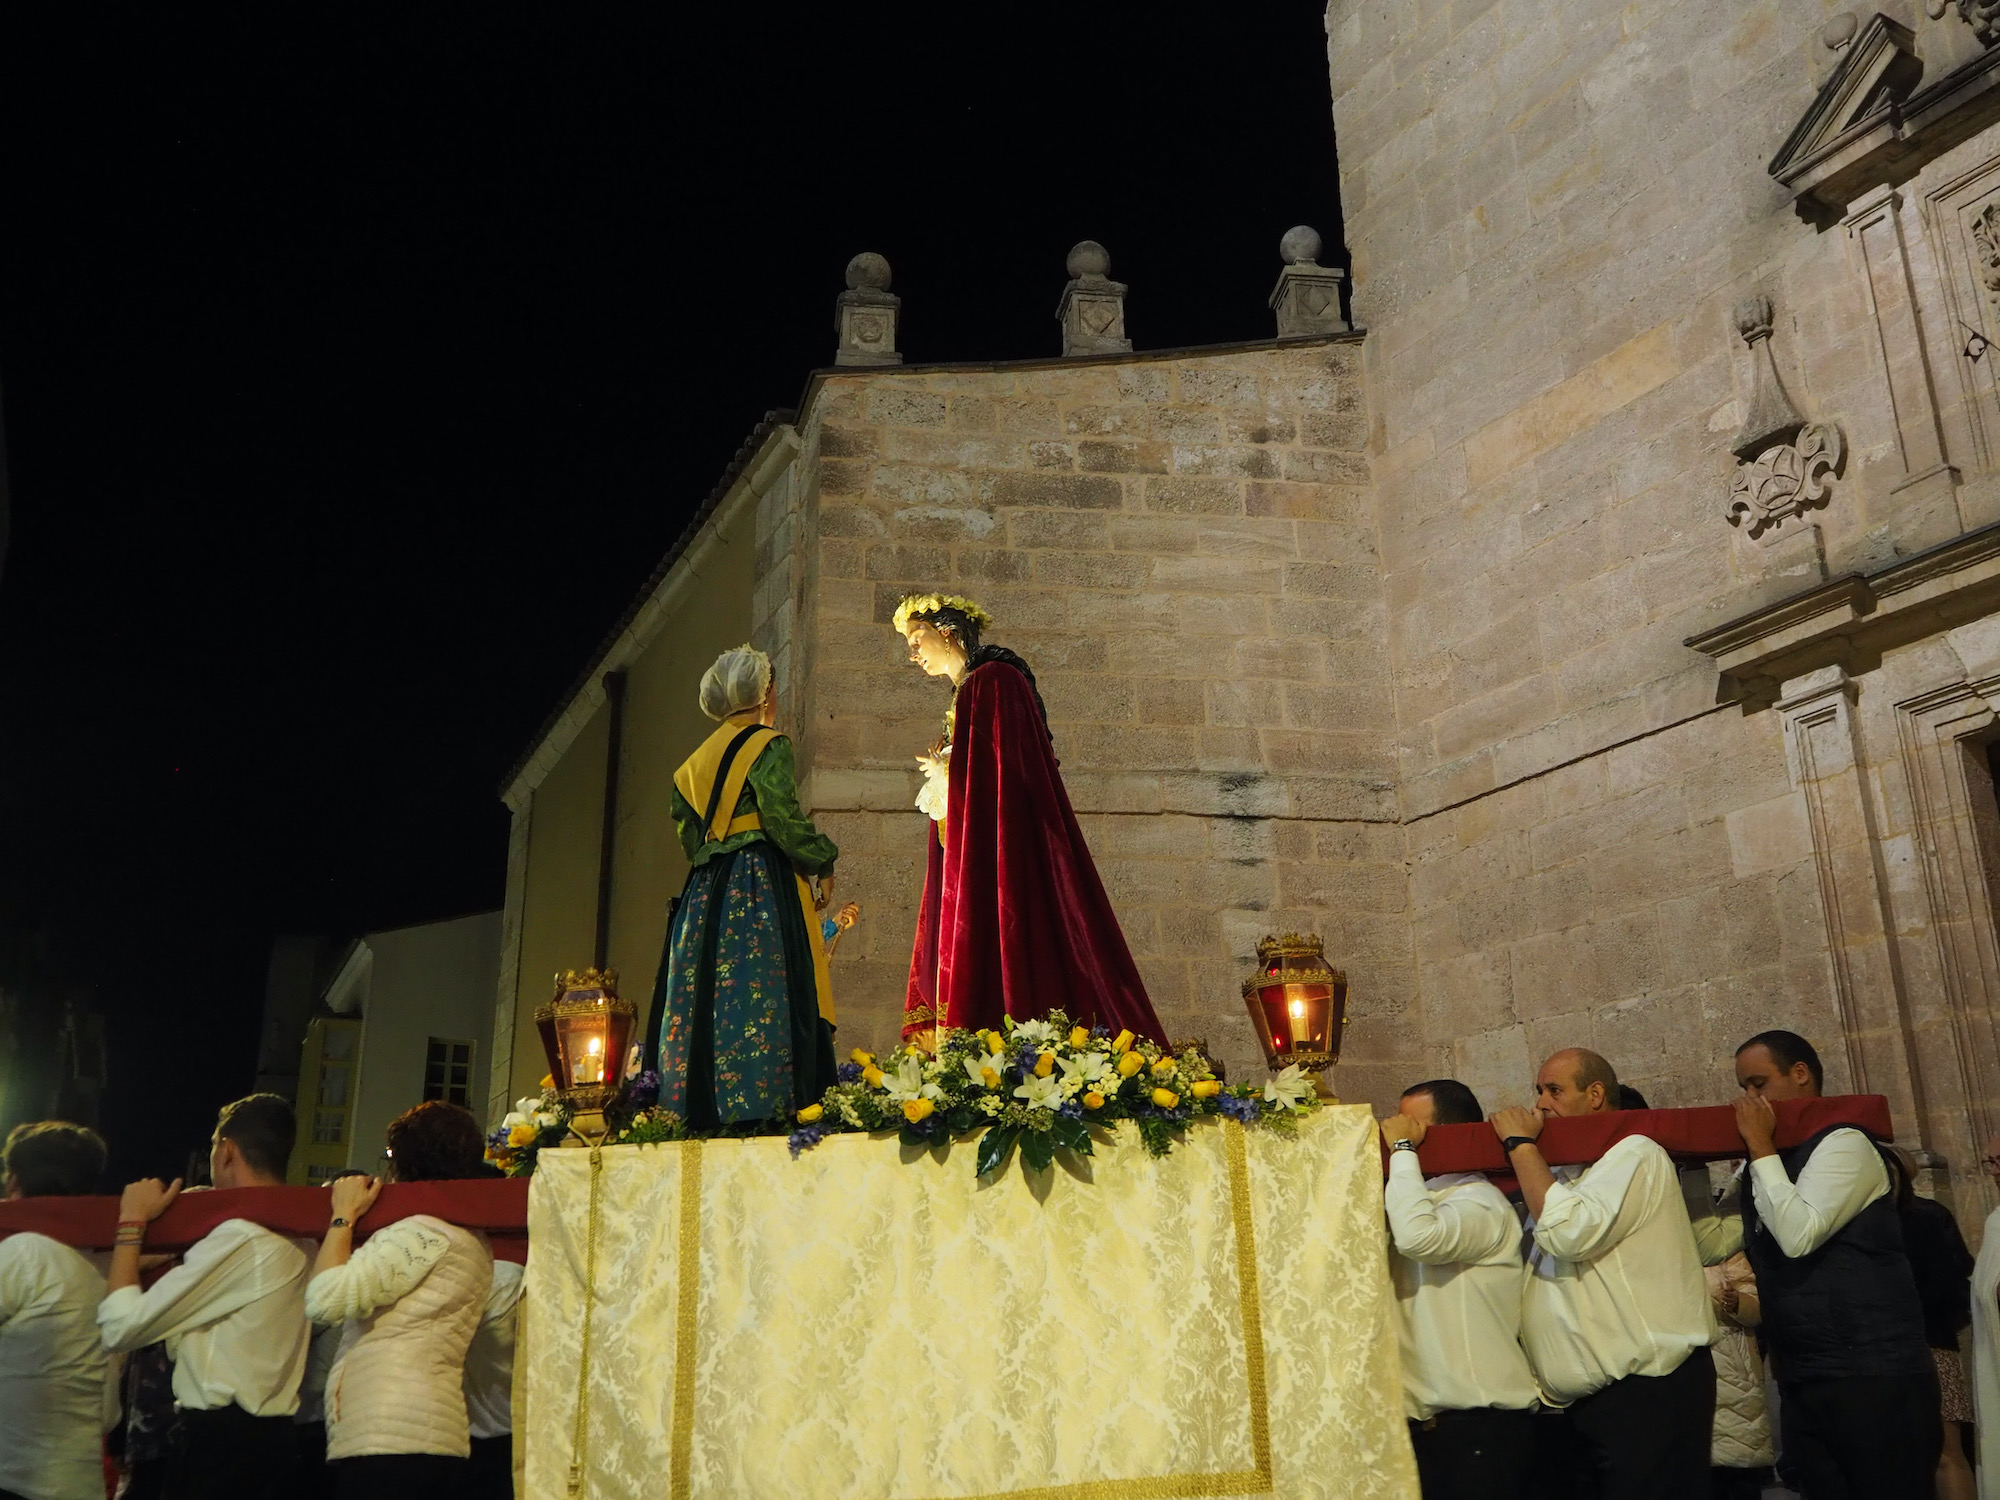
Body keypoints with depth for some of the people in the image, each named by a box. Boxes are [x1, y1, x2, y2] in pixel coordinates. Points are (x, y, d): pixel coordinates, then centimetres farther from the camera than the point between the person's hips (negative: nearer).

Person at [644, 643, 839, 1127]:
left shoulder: (696, 761, 19)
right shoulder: (768, 745, -3)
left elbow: (690, 836, 17)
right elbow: (784, 821, -13)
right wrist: (824, 864, -2)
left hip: (704, 892, 7)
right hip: (762, 886, -7)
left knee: (704, 989, 3)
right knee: (759, 994, -11)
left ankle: (695, 1101, 1)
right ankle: (755, 1100, -19)